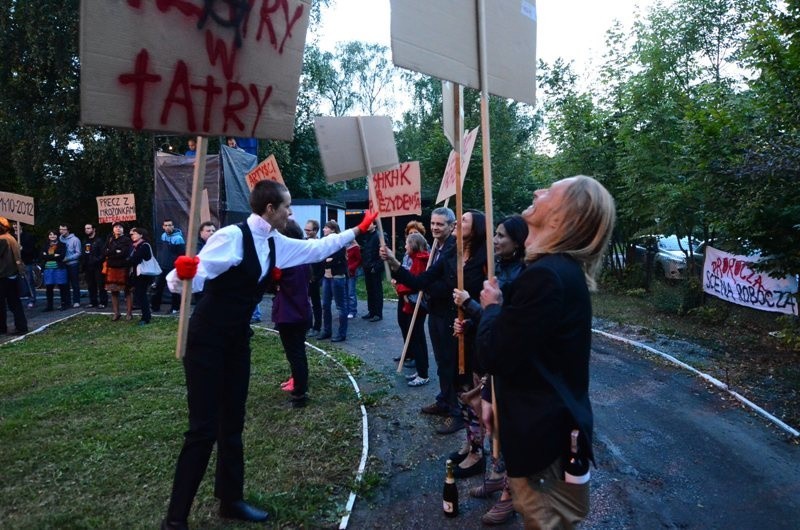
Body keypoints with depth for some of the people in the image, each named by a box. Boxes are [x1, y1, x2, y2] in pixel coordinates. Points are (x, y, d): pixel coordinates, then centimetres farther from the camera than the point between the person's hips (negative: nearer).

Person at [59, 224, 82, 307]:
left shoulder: (75, 239, -7)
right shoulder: (60, 239, 7)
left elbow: (78, 253, -10)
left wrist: (67, 258, -18)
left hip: (73, 264, -5)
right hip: (63, 265, 5)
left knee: (75, 284, 2)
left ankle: (76, 301, 7)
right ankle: (66, 301, 17)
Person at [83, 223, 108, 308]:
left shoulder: (99, 240, -4)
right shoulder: (85, 241, 18)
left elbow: (103, 253, -12)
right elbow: (83, 255, 19)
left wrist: (96, 260, -21)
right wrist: (83, 267, 12)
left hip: (97, 267, -7)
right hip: (88, 267, 7)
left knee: (101, 285, -5)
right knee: (90, 285, 10)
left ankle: (103, 302, -1)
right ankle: (93, 301, 17)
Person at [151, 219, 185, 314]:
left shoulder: (178, 238, -15)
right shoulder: (163, 236, 7)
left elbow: (182, 255, -16)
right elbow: (159, 250, 18)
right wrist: (158, 261, 15)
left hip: (173, 268, -7)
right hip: (162, 267, 7)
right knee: (158, 287, 11)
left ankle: (175, 307, 14)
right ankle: (155, 306, 21)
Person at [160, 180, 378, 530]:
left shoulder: (275, 244, 3)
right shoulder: (232, 237, -22)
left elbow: (316, 248, 16)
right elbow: (193, 279, -25)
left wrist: (357, 231, 19)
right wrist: (183, 273, -49)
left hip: (237, 340, 8)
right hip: (207, 340, -8)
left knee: (232, 423, 15)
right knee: (204, 428, -5)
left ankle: (230, 500, 30)